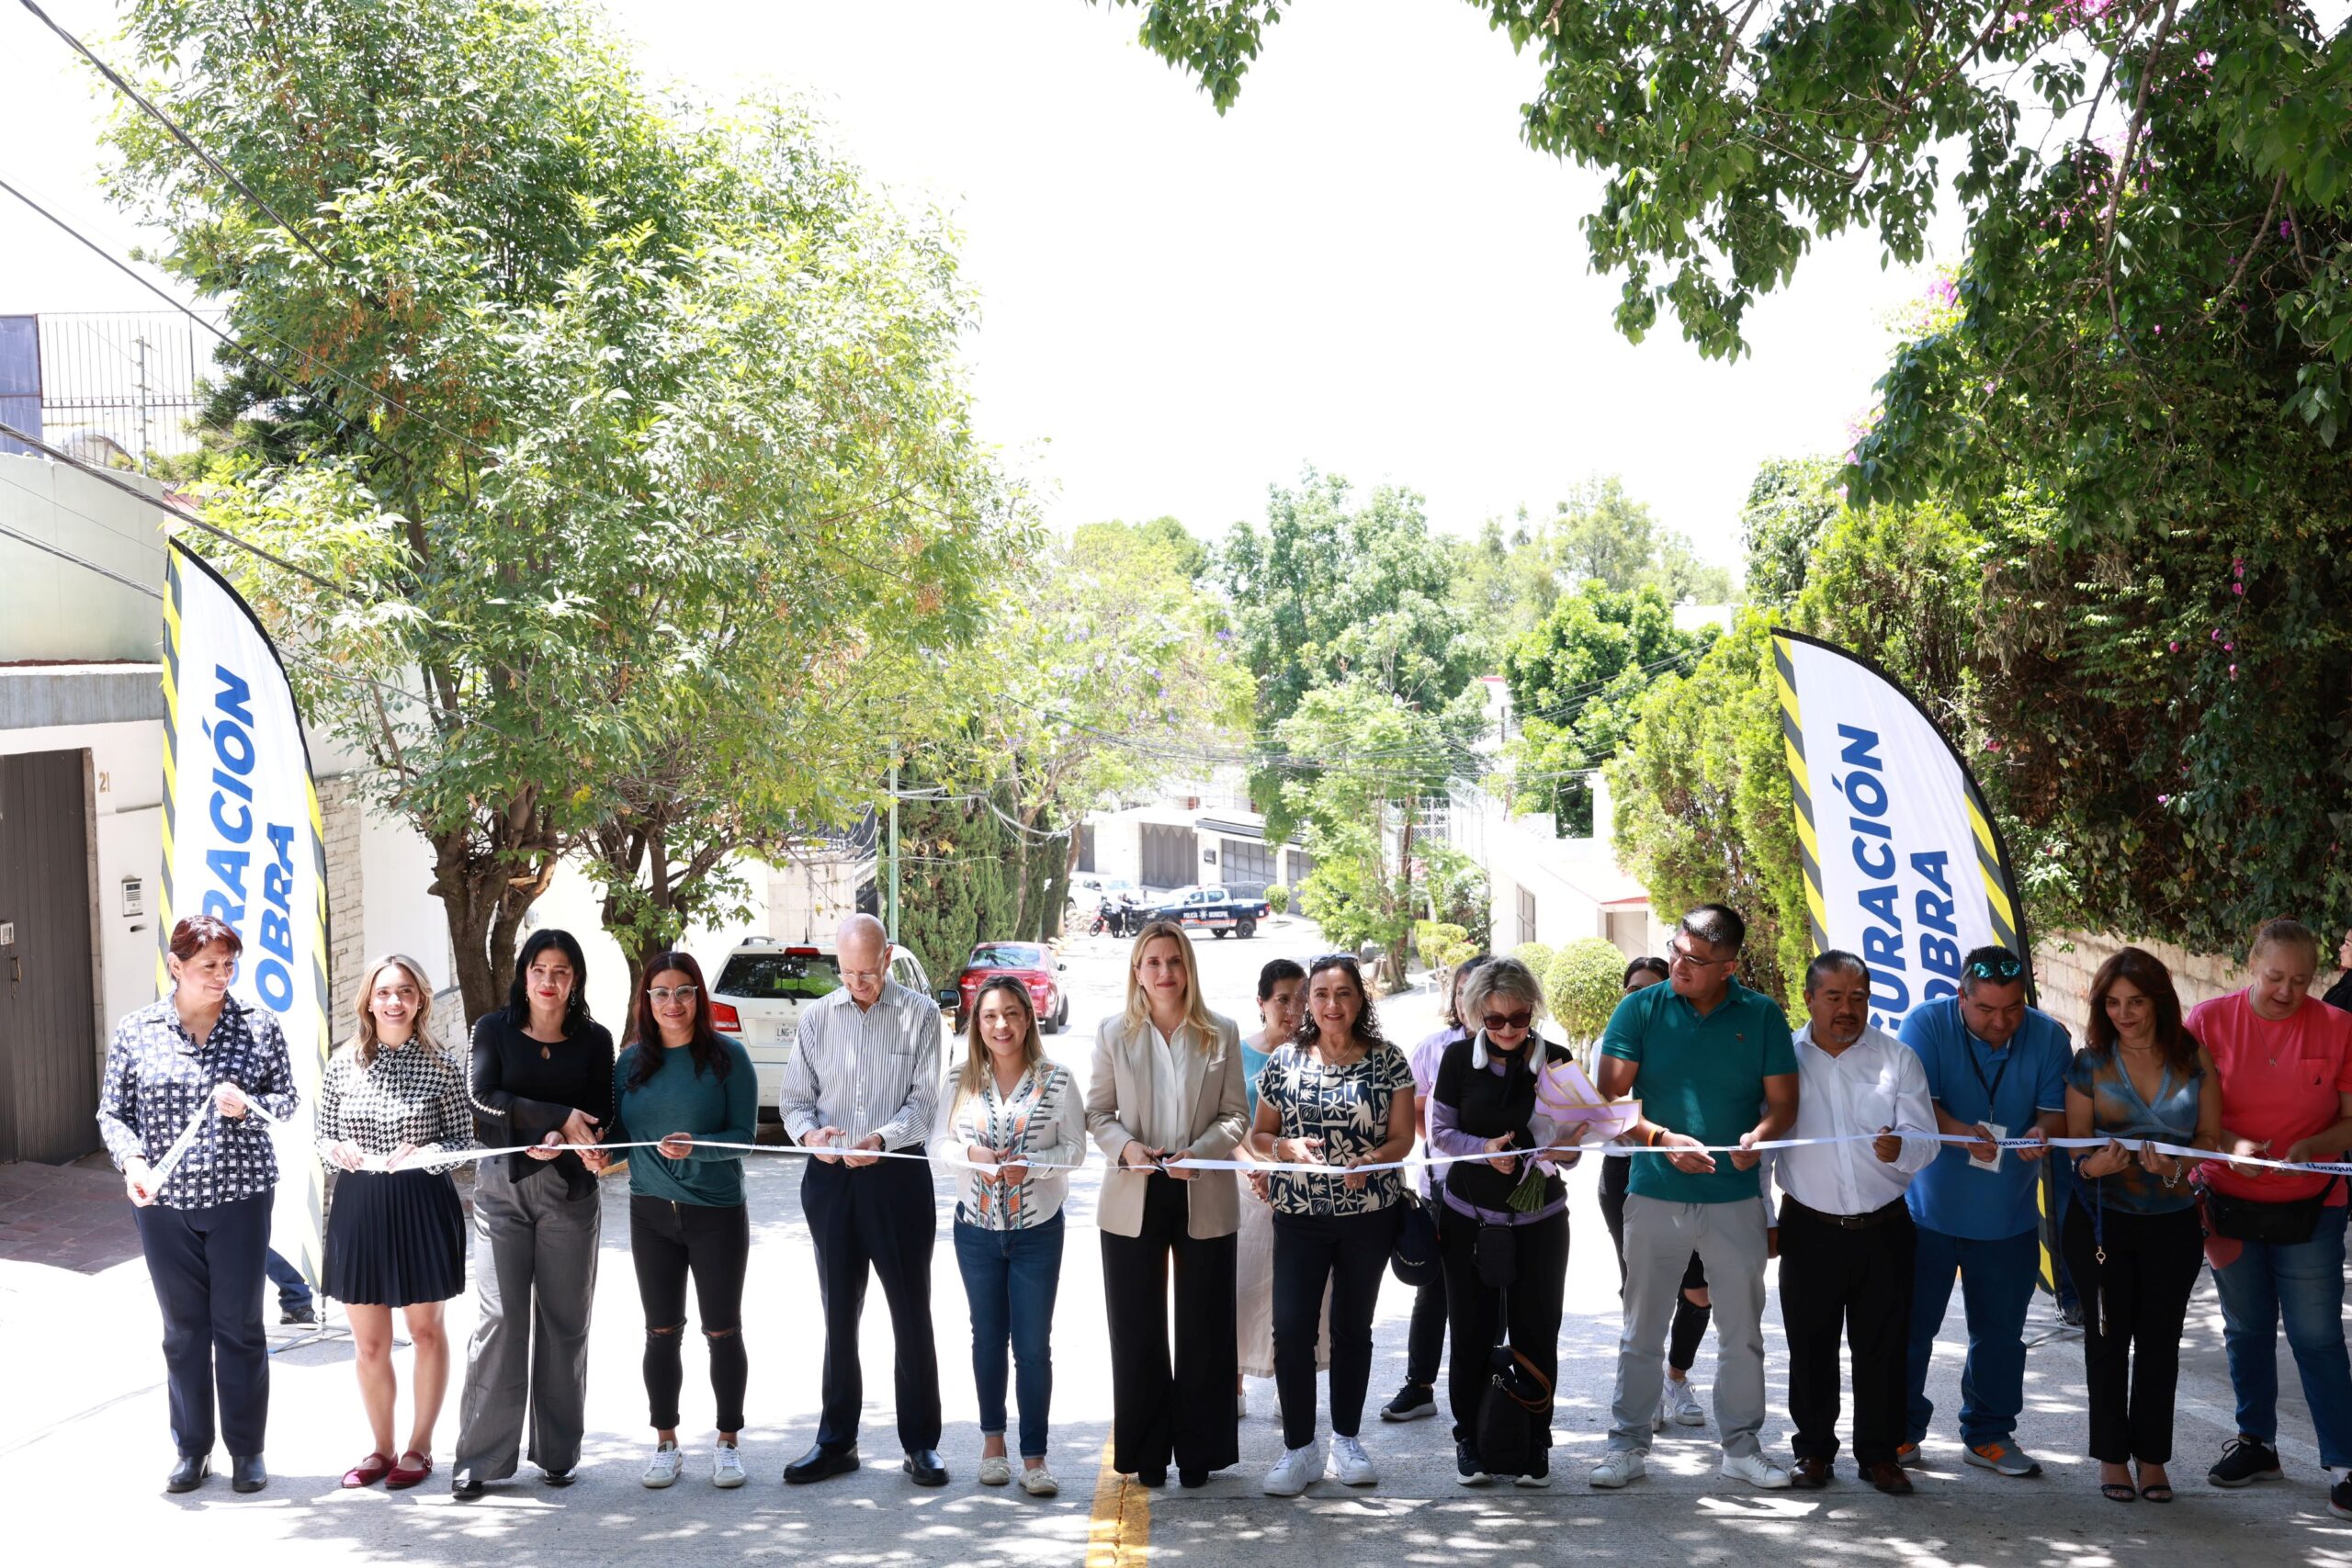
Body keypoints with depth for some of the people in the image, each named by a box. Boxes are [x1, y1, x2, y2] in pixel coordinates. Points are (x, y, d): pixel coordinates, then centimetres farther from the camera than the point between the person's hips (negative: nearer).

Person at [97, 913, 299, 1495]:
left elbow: (285, 1097, 6)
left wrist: (248, 1106, -16)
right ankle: (192, 1449, 22)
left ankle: (247, 1449, 16)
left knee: (240, 1326, 4)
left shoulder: (259, 1025, 0)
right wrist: (131, 1161, -14)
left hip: (240, 1194, -1)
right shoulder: (136, 1030, 0)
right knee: (183, 1328, 9)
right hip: (162, 1200, 1)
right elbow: (112, 1111, 4)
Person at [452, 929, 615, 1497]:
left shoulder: (595, 1040, 10)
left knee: (565, 1320, 4)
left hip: (569, 1190, 2)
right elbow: (484, 1098, -8)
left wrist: (559, 1141, -17)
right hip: (502, 1187, -1)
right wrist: (558, 1117, -15)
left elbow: (599, 1118, 3)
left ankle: (558, 1452, 13)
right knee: (499, 1319, -6)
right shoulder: (493, 1030, 6)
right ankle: (479, 1458, -1)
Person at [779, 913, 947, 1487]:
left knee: (911, 1311, 1)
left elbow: (924, 1099, -6)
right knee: (838, 1313, 11)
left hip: (898, 1175, -3)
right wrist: (809, 1133, -14)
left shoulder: (920, 1014, -1)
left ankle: (921, 1444, 10)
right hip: (830, 1177, 3)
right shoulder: (816, 1016, 8)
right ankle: (836, 1441, 19)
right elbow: (794, 1097, 8)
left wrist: (882, 1138, -24)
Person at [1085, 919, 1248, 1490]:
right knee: (1137, 1331, 6)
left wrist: (1200, 1152, -16)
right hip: (1134, 1198, 0)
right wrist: (1125, 1146, -15)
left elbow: (1235, 1115, 2)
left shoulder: (1221, 1034, 2)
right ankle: (1146, 1451, 18)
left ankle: (1197, 1450, 18)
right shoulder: (1114, 1032, 3)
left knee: (1204, 1329, 6)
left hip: (1204, 1199, 0)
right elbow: (1097, 1111, 5)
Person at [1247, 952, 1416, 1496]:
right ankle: (1299, 1448, 3)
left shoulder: (1388, 1061, 1)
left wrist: (1371, 1161, -20)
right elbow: (1258, 1136, 7)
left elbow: (1402, 1138, 0)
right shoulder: (1285, 1060, 3)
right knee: (1291, 1327, -8)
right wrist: (1286, 1147, -14)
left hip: (1369, 1213, 0)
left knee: (1353, 1326, 10)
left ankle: (1346, 1439, 24)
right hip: (1298, 1216, 0)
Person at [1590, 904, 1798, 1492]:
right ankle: (1627, 1443, 17)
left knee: (1742, 1330, 10)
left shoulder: (1762, 1015, 1)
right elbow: (1609, 1100, -5)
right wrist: (1663, 1140, -20)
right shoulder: (1640, 1009, -2)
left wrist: (1759, 1136, -20)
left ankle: (1741, 1444, 23)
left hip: (1737, 1199, 1)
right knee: (1642, 1329, 7)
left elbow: (1784, 1101, 1)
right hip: (1655, 1195, -1)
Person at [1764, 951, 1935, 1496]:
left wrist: (1899, 1148, -26)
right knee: (1810, 1346, 6)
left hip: (1884, 1229, 0)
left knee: (1883, 1347, 5)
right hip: (1810, 1229, 0)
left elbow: (1926, 1141, -3)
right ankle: (1813, 1449, 20)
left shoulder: (1898, 1058, 3)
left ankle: (1879, 1453, 19)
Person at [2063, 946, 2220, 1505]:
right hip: (2103, 1220, -1)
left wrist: (2175, 1166, -20)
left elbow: (2211, 1137, 0)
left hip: (2174, 1220, 1)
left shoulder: (2193, 1057, -1)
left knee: (2160, 1341, 6)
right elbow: (2077, 1143, -3)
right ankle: (2112, 1456, 17)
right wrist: (2094, 1166, -25)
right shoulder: (2090, 1062, -3)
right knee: (2108, 1338, 5)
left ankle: (2152, 1456, 18)